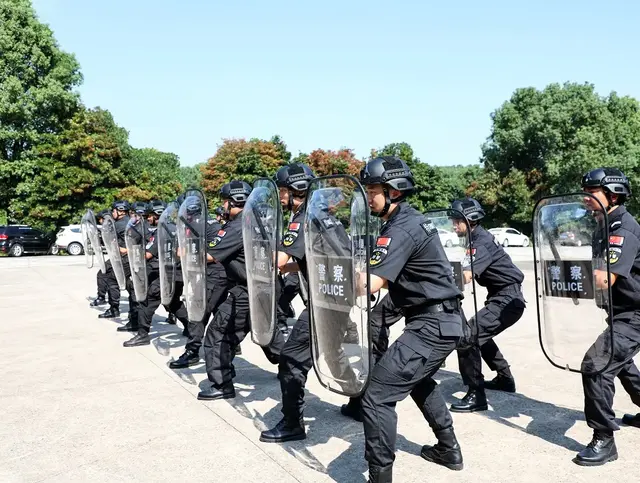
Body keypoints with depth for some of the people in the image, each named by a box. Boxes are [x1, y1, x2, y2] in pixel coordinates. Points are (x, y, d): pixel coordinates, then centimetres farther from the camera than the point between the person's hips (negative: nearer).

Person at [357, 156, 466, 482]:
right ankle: (449, 449, 47)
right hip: (441, 320, 11)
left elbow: (368, 284, -28)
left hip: (432, 325, -11)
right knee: (419, 381, 32)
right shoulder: (410, 220, 13)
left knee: (377, 396, -12)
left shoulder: (401, 229, -19)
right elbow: (387, 279, 15)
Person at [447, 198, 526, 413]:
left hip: (508, 300, -11)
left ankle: (476, 395, -16)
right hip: (502, 297, 11)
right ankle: (504, 378, 41)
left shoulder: (482, 242, -19)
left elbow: (466, 276, -33)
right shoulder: (478, 238, 11)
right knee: (480, 335, 27)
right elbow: (470, 272, 11)